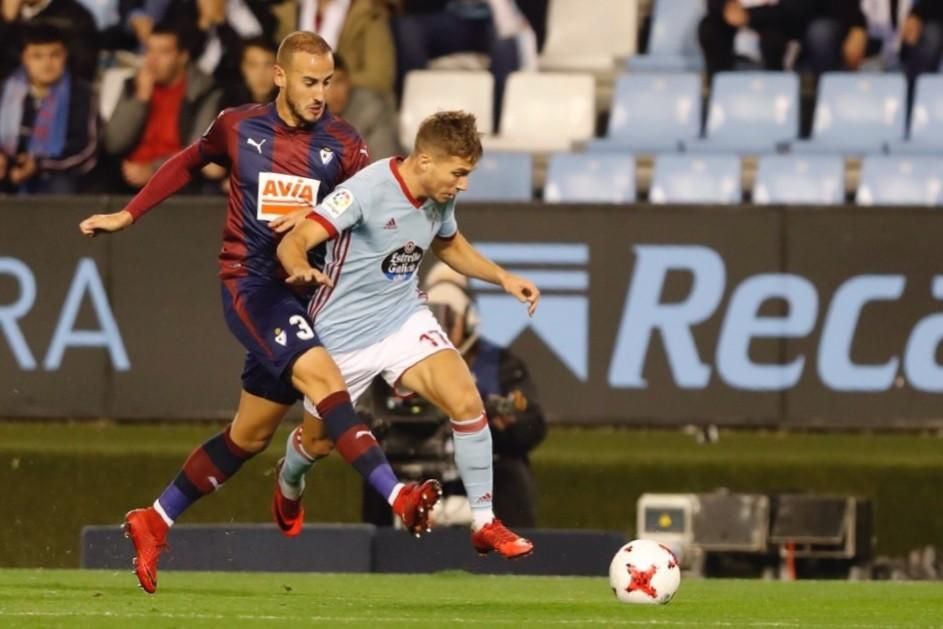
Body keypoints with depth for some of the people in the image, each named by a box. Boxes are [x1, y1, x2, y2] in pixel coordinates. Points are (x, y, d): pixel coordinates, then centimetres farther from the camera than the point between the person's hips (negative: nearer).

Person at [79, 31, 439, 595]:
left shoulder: (342, 145, 1)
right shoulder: (238, 128, 0)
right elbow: (187, 164, 18)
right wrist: (127, 216, 23)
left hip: (303, 290, 4)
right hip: (250, 283, -4)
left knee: (249, 436, 10)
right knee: (323, 377, -27)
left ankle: (154, 522, 26)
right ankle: (399, 498, -37)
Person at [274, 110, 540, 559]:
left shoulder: (439, 200, -5)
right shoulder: (368, 190, -26)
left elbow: (449, 245, 20)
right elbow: (293, 242, -30)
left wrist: (503, 278, 7)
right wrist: (302, 269, -53)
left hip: (404, 318, 4)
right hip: (345, 332, -4)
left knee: (466, 401, -18)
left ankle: (484, 524, -7)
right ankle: (288, 486, 51)